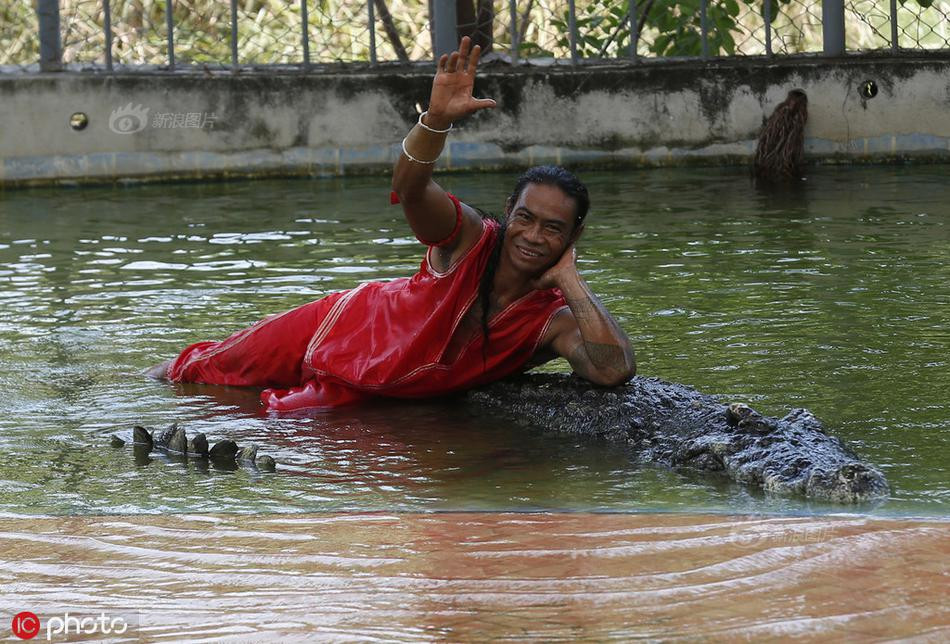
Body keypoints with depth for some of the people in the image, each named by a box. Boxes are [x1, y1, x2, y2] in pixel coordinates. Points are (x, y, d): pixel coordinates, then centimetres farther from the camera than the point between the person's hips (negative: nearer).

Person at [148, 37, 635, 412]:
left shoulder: (554, 322, -27)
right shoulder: (470, 239, -28)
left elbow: (615, 371, -45)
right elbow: (408, 188, -47)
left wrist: (569, 280, -40)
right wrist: (437, 119, -66)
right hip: (341, 327, 0)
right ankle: (155, 377, 54)